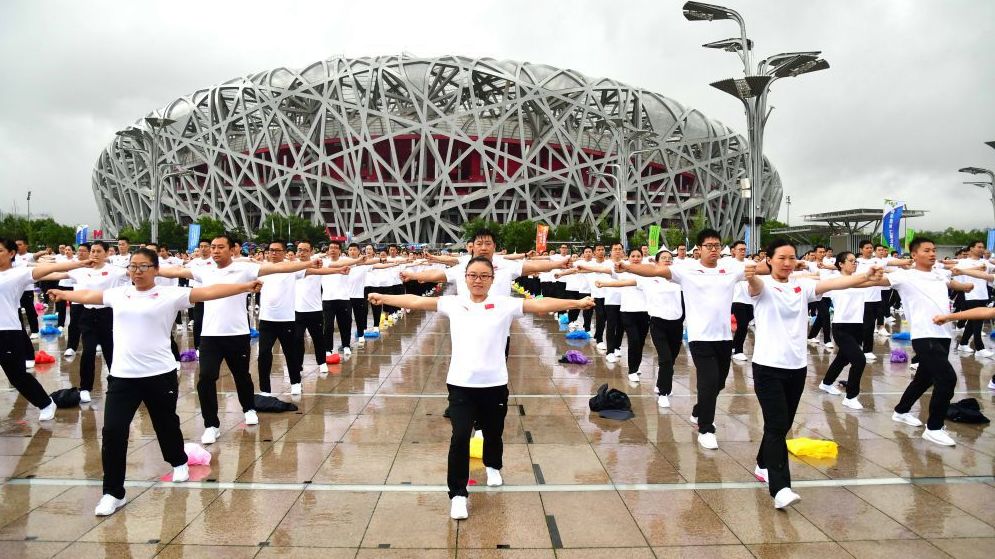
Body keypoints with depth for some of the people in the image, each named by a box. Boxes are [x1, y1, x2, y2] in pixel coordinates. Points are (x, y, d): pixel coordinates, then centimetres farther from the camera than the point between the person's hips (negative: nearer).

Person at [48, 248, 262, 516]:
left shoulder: (170, 294, -6)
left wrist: (245, 286, -23)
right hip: (122, 375, 3)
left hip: (160, 374, -3)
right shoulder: (118, 294, 8)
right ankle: (113, 492, 9)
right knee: (113, 431, -3)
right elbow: (87, 295, 27)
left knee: (166, 424, 16)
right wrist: (63, 294, 42)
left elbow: (209, 292, -14)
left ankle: (179, 463, 45)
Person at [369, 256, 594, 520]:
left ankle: (493, 466, 51)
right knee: (460, 437, -9)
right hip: (460, 384, 0)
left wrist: (576, 303, -17)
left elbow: (541, 305, -11)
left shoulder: (505, 304, -4)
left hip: (494, 384, 0)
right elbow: (416, 301, 6)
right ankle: (458, 494, 7)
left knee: (493, 433, 18)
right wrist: (383, 298, 6)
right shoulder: (453, 303, 2)